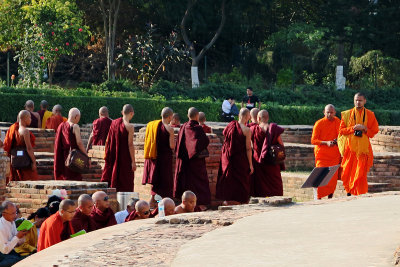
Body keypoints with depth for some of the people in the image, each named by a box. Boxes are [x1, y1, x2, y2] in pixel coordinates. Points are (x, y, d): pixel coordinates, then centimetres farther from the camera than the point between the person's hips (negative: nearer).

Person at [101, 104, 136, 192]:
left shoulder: (114, 123, 4)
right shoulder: (129, 126, -14)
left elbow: (108, 141, 9)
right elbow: (130, 145, -16)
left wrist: (107, 156, 18)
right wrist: (133, 161, -12)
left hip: (113, 157, 5)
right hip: (125, 158, -5)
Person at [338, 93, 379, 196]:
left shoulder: (370, 115, 6)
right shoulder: (347, 114, 7)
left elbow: (374, 131, 6)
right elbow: (341, 130, 5)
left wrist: (364, 129, -12)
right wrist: (353, 128, -11)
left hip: (363, 147, -1)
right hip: (350, 146, 1)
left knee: (360, 172, -7)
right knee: (348, 171, 1)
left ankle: (360, 194, -3)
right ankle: (349, 191, 17)